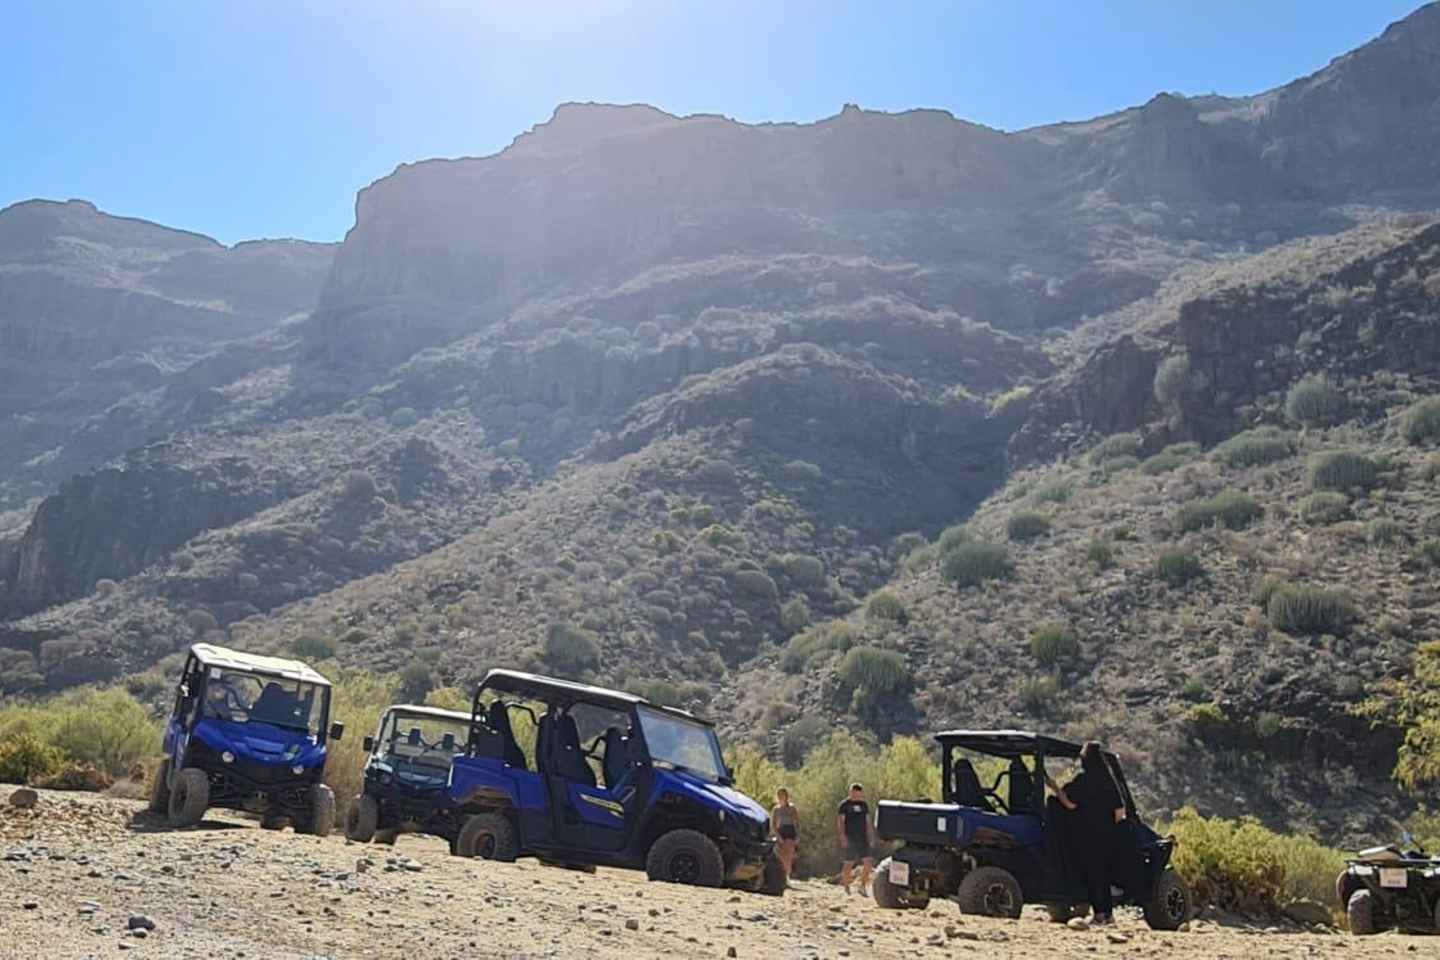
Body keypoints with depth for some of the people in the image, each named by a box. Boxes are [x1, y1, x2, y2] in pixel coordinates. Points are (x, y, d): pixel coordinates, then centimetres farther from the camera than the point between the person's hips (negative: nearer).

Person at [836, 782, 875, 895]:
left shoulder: (864, 804, 13)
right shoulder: (844, 804, -2)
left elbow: (868, 822, 17)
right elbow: (840, 821, -6)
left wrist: (871, 837, 11)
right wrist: (842, 837, -16)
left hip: (863, 838, 5)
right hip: (850, 838, -5)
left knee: (868, 862, -4)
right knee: (849, 863, -1)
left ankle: (863, 886, 5)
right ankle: (846, 887, 11)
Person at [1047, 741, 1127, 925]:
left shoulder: (1083, 778, -9)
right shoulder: (1108, 780, 8)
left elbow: (1071, 804, -12)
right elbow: (1120, 810, 7)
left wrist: (1055, 789, -2)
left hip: (1089, 834, -6)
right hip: (1108, 834, 6)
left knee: (1092, 872, -1)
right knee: (1104, 871, 15)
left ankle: (1100, 913, -5)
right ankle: (1108, 912, 16)